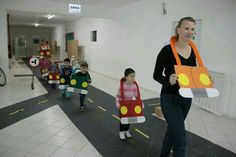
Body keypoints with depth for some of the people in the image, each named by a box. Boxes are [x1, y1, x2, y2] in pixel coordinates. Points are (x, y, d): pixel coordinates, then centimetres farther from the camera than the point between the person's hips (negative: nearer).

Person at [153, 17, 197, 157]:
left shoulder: (193, 51, 4)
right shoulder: (167, 50, -16)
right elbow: (157, 75, -12)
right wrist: (168, 80, -31)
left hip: (186, 98, 7)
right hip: (170, 98, -7)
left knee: (173, 130, 23)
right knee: (180, 139, -5)